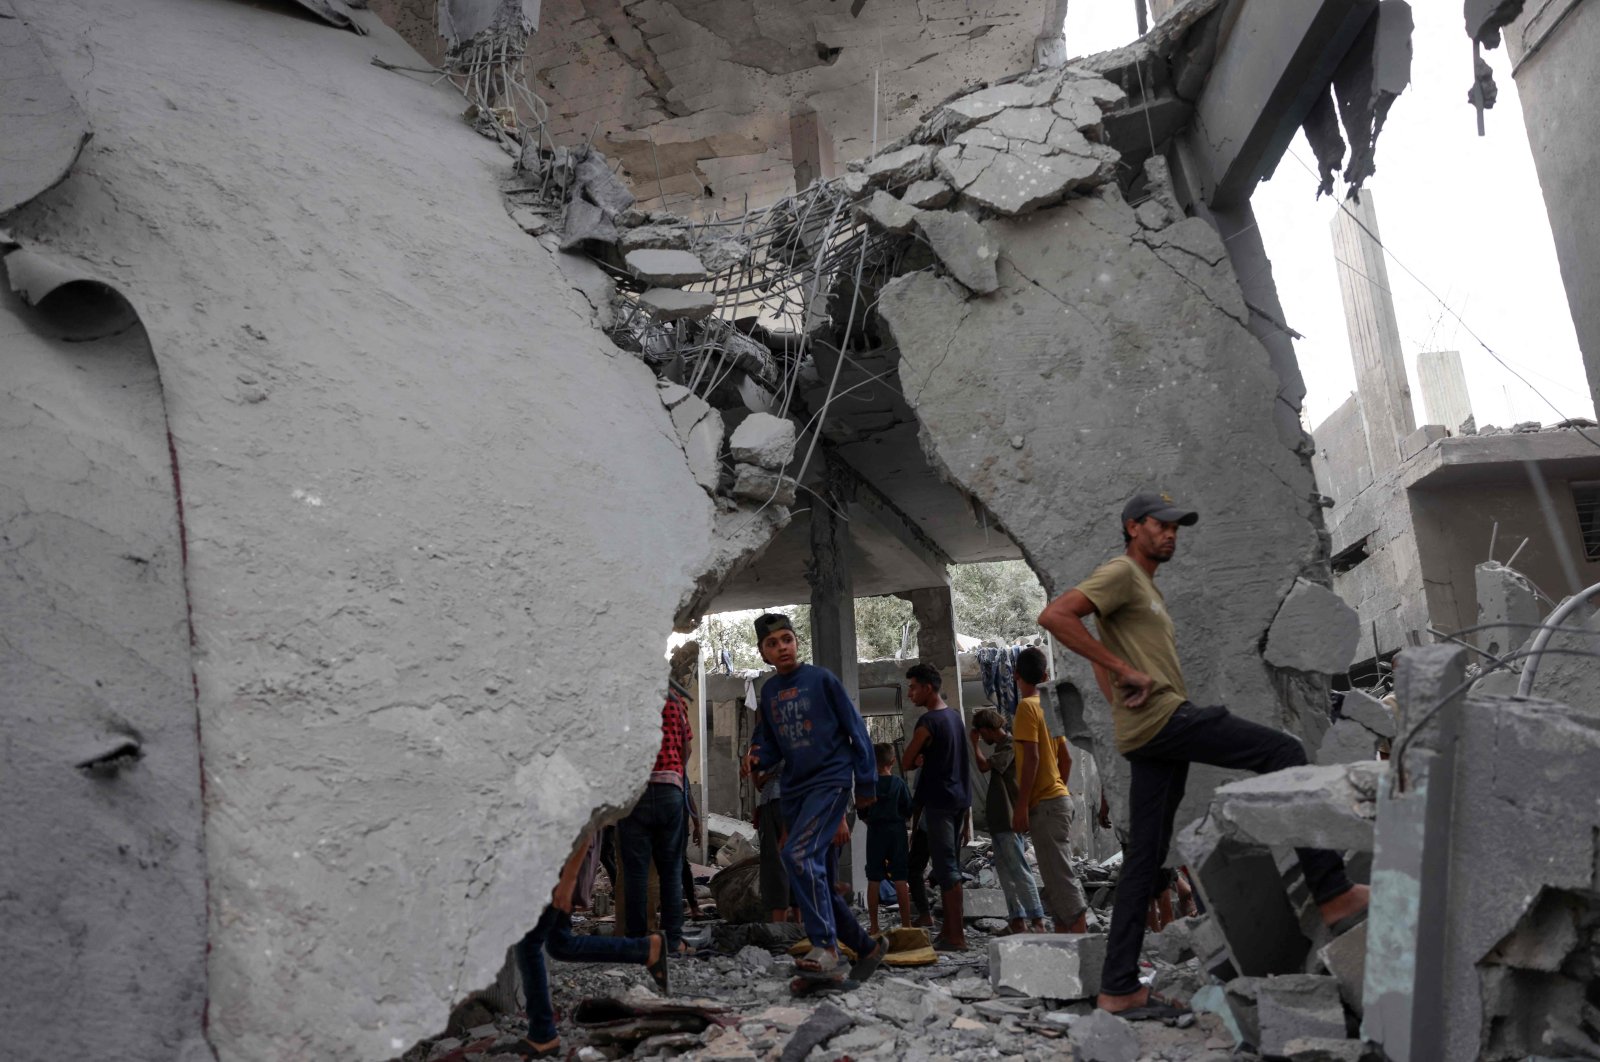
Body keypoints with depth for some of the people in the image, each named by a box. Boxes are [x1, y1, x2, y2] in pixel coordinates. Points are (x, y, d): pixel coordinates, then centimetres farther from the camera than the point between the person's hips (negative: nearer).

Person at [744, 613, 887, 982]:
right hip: (793, 789, 7)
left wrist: (866, 784, -2)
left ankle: (825, 949, -22)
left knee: (799, 854, -26)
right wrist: (757, 758, -8)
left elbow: (856, 730, -3)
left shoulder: (821, 679, -5)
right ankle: (866, 947, 26)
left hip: (830, 780, -7)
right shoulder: (769, 691, 10)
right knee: (818, 879, 10)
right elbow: (769, 743, 15)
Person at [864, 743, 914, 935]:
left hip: (875, 833, 0)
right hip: (897, 832, 0)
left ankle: (874, 926, 7)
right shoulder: (898, 782, -5)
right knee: (900, 879, 4)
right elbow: (909, 810, -2)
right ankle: (906, 924, 5)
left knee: (873, 881, 5)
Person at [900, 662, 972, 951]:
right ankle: (950, 928, 18)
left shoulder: (928, 722, -15)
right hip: (960, 797, 9)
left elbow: (905, 763, -11)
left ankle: (956, 936, -6)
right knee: (951, 865, 13)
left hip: (939, 800, -9)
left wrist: (919, 760, 7)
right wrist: (925, 759, 6)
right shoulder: (954, 716, 12)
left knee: (945, 867, -7)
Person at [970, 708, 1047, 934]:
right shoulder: (1001, 745, 17)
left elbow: (984, 765, -22)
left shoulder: (1010, 745, -12)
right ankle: (1018, 920, 12)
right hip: (999, 820, 10)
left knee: (1018, 870, -9)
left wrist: (975, 742, -9)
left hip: (1008, 820, -10)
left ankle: (1037, 920, -8)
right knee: (1005, 870, 9)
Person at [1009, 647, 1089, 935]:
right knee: (1058, 874, 11)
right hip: (1059, 798, 9)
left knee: (1060, 876, -9)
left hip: (1044, 804, -9)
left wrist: (1021, 806, -17)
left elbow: (1031, 757, -18)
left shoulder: (1027, 706, -11)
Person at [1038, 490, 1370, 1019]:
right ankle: (1332, 893, -7)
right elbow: (1054, 616, -18)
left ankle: (1118, 988, 11)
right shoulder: (1118, 573, -2)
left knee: (1145, 857, 8)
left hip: (1155, 736, 10)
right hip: (1162, 717, -10)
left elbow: (1102, 670, 36)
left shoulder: (1146, 589, 29)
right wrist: (1127, 671, -19)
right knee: (1284, 752, -9)